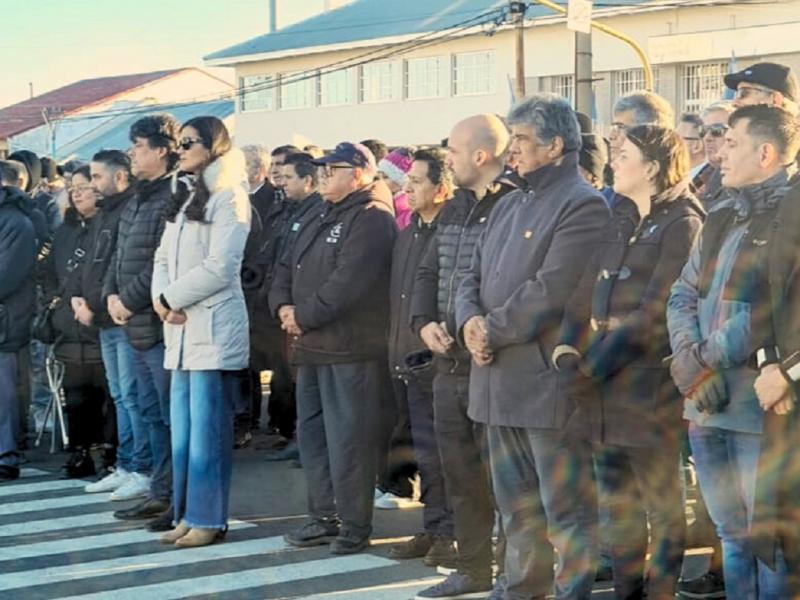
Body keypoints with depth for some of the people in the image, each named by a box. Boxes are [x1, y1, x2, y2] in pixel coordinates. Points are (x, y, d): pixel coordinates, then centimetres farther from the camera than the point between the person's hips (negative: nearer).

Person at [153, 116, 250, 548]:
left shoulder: (229, 198, -7)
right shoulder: (185, 200, 19)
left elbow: (219, 268, -15)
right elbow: (164, 259, 15)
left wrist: (171, 298, -10)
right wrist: (161, 298, -4)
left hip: (213, 327, -8)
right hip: (181, 328, 8)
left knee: (207, 427, -5)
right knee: (182, 427, 9)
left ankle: (208, 518, 0)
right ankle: (187, 514, 16)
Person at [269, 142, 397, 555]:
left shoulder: (371, 219, -11)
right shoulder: (322, 221, 21)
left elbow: (348, 283, -21)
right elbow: (286, 270, 20)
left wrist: (304, 316, -14)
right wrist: (283, 306, 0)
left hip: (349, 349, -10)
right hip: (312, 348, 10)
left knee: (347, 440, -7)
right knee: (312, 434, 14)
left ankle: (354, 527, 1)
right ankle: (325, 517, 24)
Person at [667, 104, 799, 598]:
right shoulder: (722, 220, 17)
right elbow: (683, 296, 12)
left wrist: (706, 357, -14)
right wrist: (691, 364, -5)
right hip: (707, 408, 7)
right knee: (731, 534, 15)